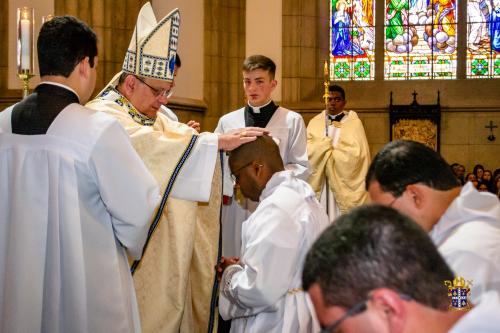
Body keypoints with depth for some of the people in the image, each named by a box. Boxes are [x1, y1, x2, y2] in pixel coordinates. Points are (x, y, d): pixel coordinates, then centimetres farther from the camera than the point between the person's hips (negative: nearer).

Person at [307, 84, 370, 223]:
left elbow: (356, 153, -11)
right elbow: (308, 150, -2)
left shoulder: (354, 123, 0)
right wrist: (337, 150, -9)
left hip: (344, 182, -2)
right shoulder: (315, 122, 9)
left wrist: (324, 149, -4)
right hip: (320, 182, 3)